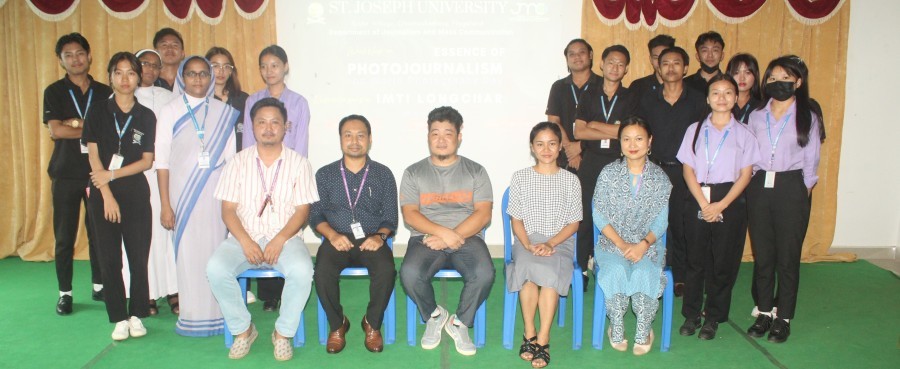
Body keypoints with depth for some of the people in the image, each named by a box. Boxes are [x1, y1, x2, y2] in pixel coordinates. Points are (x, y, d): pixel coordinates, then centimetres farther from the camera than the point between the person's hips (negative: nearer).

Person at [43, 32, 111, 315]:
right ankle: (65, 293, 15)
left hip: (98, 173, 1)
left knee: (99, 234, 5)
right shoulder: (54, 92, 4)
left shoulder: (105, 93, 8)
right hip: (66, 173, -1)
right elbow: (55, 131, -8)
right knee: (64, 237, 4)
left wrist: (75, 124, -10)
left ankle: (99, 286, 20)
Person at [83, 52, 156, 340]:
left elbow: (147, 161, 2)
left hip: (136, 192, 0)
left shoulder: (146, 117, 5)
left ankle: (137, 315, 13)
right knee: (109, 258, 2)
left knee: (139, 256, -1)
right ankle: (119, 318, 13)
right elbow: (94, 157, -2)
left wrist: (112, 174, -10)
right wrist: (107, 196, -9)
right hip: (102, 193, 0)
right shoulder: (97, 112, 4)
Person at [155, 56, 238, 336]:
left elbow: (231, 158, 7)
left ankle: (217, 313, 12)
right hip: (183, 194, -1)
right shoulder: (171, 111, 3)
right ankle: (192, 316, 12)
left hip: (215, 194, 1)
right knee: (187, 252, 1)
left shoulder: (223, 112, 7)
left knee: (215, 250, 1)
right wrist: (165, 205, -5)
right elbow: (162, 160, 0)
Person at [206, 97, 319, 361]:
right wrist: (245, 241, -15)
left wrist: (280, 240, -17)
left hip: (285, 238, -1)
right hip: (244, 237, 2)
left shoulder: (298, 163, 5)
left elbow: (302, 210, -1)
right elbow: (228, 209, 3)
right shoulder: (239, 162, 8)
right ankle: (242, 329, -4)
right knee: (215, 269, -27)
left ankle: (283, 333, -8)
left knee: (302, 270, -32)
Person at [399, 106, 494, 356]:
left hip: (467, 237, 0)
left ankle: (460, 322, -1)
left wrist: (451, 238, -15)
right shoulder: (414, 173, 9)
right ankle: (433, 315, 2)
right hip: (426, 237, 0)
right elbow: (410, 214, -2)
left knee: (484, 274, -30)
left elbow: (483, 214, -2)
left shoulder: (475, 171, 9)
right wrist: (443, 232, -18)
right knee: (409, 273, -30)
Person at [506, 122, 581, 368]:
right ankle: (529, 333, -18)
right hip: (527, 240, 0)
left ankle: (543, 338, -24)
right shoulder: (520, 178, 6)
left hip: (559, 241, 0)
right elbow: (516, 220, 4)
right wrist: (528, 245, -13)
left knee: (549, 271, -32)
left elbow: (573, 223, 3)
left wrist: (549, 244, -13)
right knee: (528, 267, -32)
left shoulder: (570, 180, 5)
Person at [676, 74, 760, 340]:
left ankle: (714, 317, 17)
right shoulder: (695, 130, 6)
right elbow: (688, 170, 1)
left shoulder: (744, 134, 3)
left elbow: (745, 174, -1)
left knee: (723, 262, 4)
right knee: (695, 259, 5)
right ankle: (691, 314, 17)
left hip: (730, 201, -1)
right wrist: (704, 203, -10)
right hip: (698, 200, 1)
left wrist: (721, 205, -12)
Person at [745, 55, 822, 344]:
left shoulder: (807, 117, 3)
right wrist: (752, 183, 2)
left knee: (788, 256, 3)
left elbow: (811, 159, 4)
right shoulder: (756, 116, 10)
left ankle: (783, 318, 14)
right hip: (759, 187, 3)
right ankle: (764, 312, 20)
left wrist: (803, 192, 1)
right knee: (762, 254, 8)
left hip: (791, 188, -3)